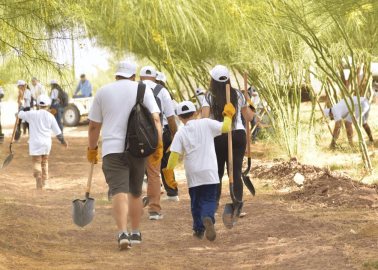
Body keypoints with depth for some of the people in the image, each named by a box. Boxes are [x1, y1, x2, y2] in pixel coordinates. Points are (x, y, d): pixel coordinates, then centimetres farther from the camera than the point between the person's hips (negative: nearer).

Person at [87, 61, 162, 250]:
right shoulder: (143, 90, 7)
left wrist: (92, 149, 21)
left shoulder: (103, 92, 8)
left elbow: (94, 126, 10)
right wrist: (158, 147, -5)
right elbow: (155, 119, -5)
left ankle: (122, 233, -29)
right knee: (135, 192, 18)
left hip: (113, 149, -1)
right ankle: (136, 233, 26)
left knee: (119, 192, -11)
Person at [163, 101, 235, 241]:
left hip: (193, 175, 1)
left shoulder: (180, 133, -1)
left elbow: (174, 155, -7)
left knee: (196, 202, 16)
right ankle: (208, 218, -28)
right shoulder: (206, 124, -3)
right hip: (210, 173, -1)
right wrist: (228, 115, 15)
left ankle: (198, 229, 19)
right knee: (209, 200, 2)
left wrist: (169, 173, 1)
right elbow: (225, 127, -3)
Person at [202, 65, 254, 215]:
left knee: (217, 172, 14)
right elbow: (249, 117, 13)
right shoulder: (238, 95, 4)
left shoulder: (210, 97, -4)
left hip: (217, 137, -1)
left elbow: (204, 118, -15)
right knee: (236, 172, 1)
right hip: (238, 135, 1)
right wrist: (249, 105, 31)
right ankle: (238, 207, -5)